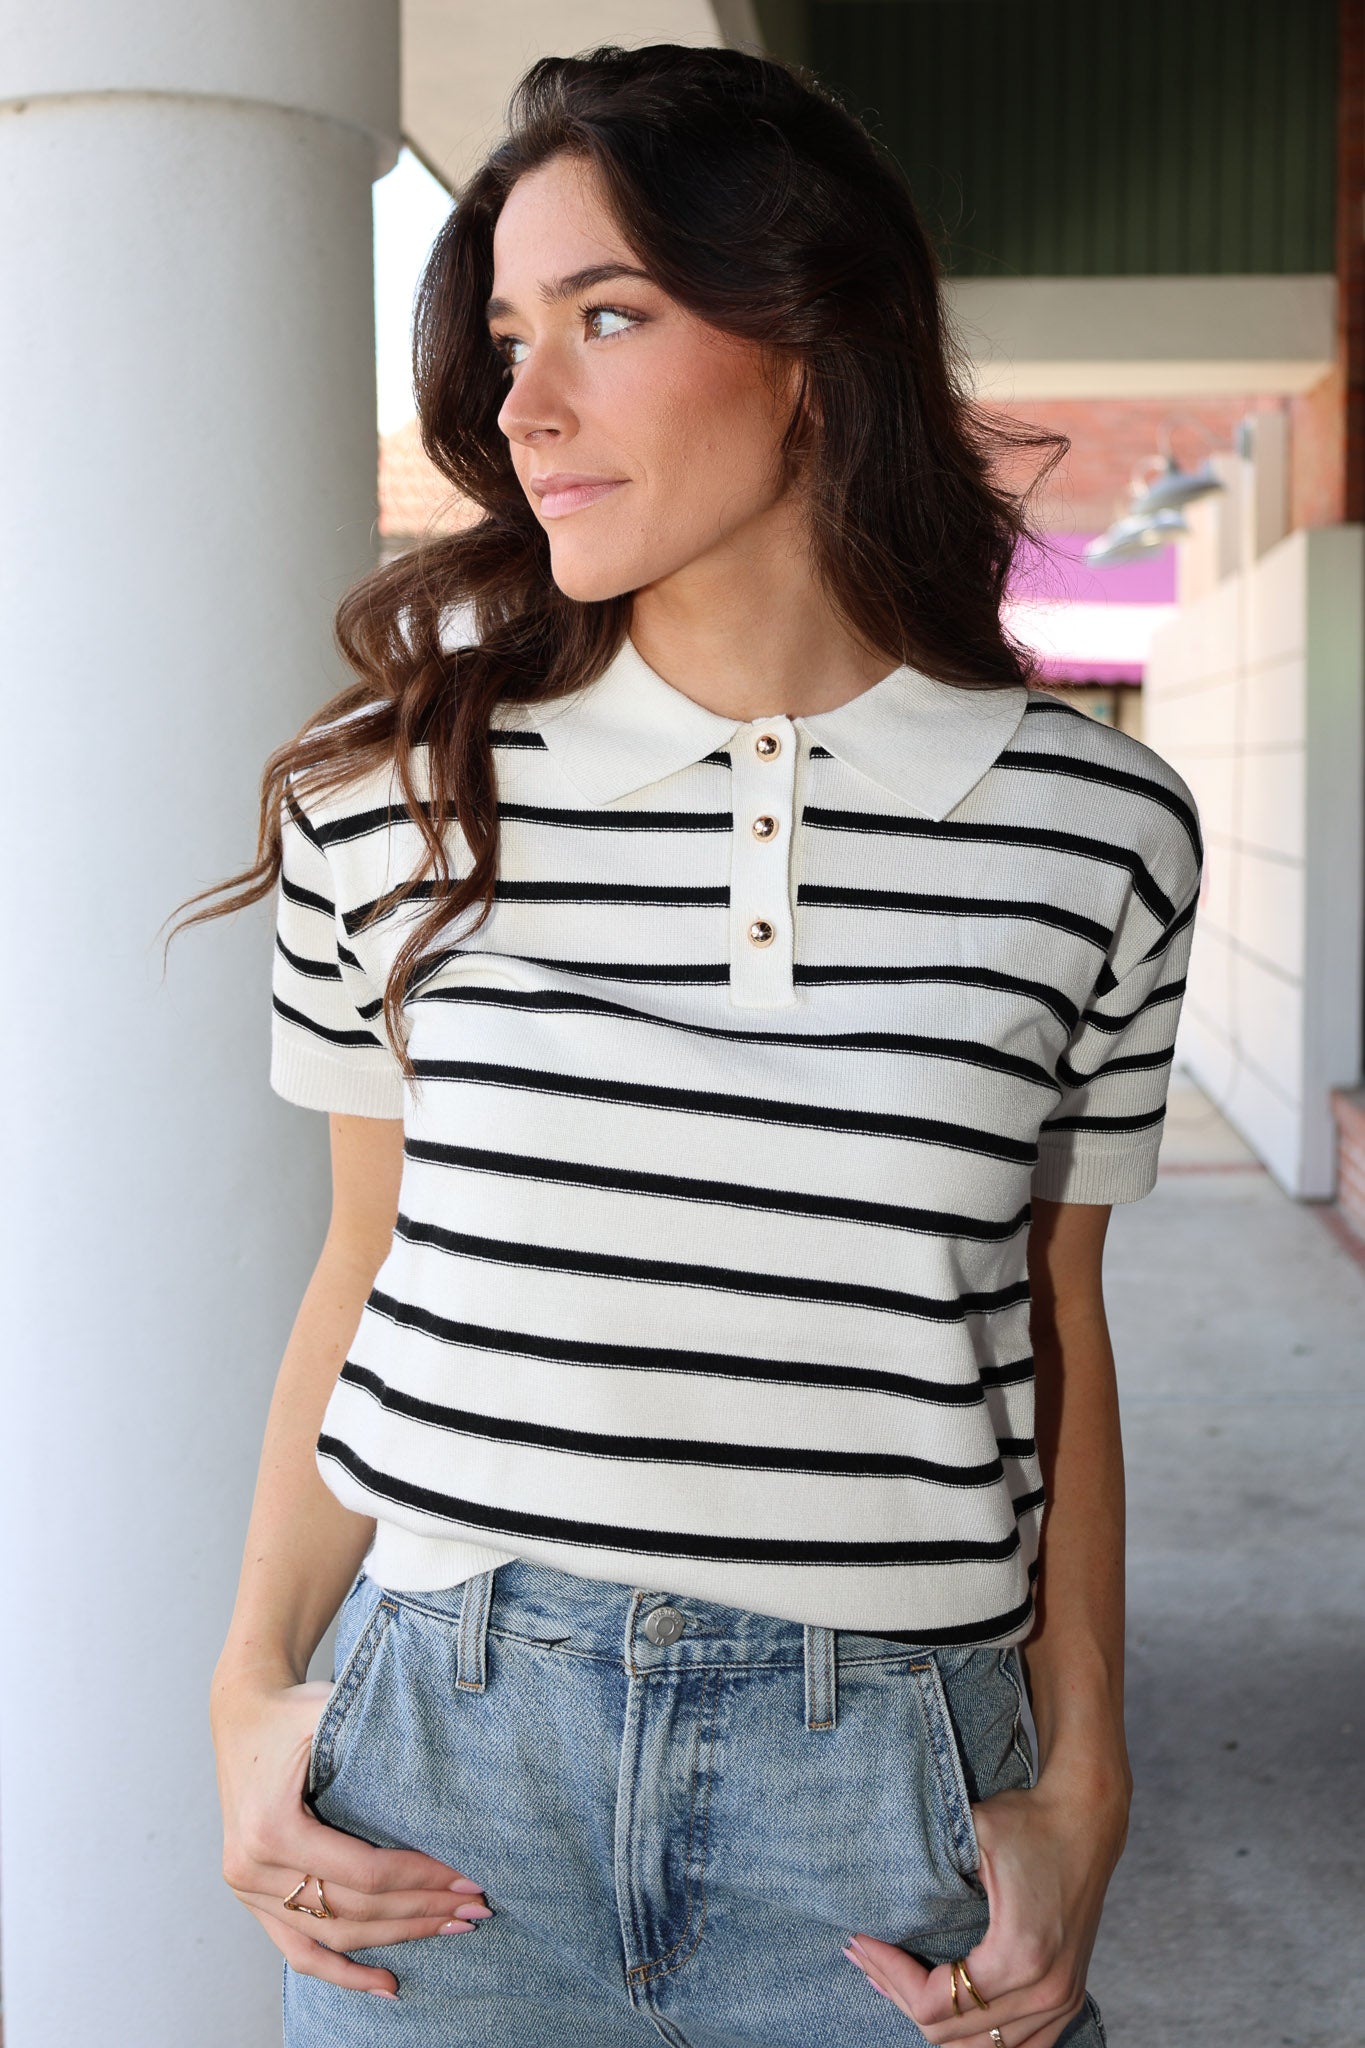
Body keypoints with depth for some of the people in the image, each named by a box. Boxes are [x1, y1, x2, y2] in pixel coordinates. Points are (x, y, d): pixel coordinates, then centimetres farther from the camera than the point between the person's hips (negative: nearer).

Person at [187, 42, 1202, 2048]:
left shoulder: (1095, 831, -4)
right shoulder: (401, 792, -3)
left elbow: (1057, 1335, 4)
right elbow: (363, 1270, 5)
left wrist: (1082, 1792, 2)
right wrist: (252, 1691, 0)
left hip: (888, 1786, 0)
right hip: (447, 1748, 1)